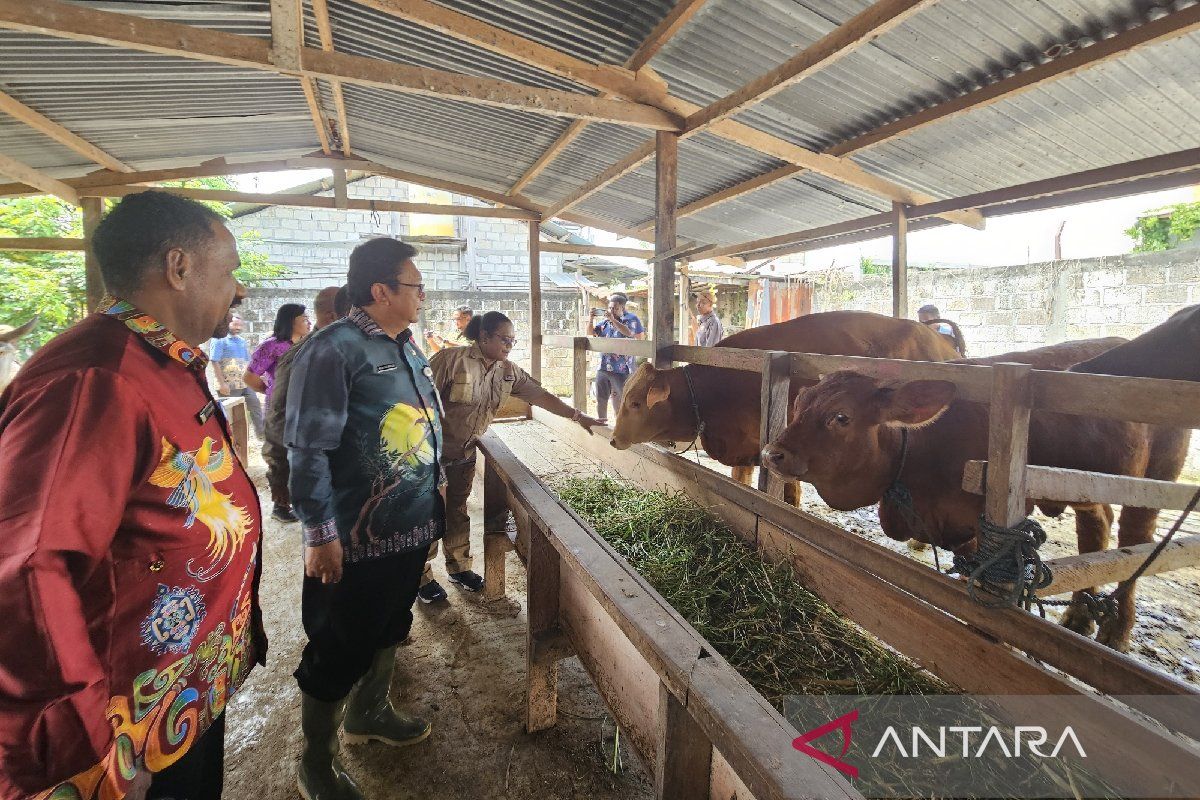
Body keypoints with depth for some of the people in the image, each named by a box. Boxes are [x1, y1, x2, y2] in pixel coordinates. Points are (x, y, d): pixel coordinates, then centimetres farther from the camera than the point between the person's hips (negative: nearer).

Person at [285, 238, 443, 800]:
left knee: (388, 628, 24)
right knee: (338, 649, 9)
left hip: (411, 527, 8)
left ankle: (369, 713, 48)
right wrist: (319, 535, -19)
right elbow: (308, 449, -20)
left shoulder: (406, 348, 8)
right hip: (357, 538, -8)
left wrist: (433, 499, 19)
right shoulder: (333, 349, -18)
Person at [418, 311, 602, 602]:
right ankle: (422, 577, 22)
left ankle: (459, 567, 34)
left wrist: (578, 416, -9)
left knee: (457, 510, 18)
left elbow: (540, 396, -2)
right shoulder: (451, 359, -21)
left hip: (465, 453, 6)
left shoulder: (508, 372, -1)